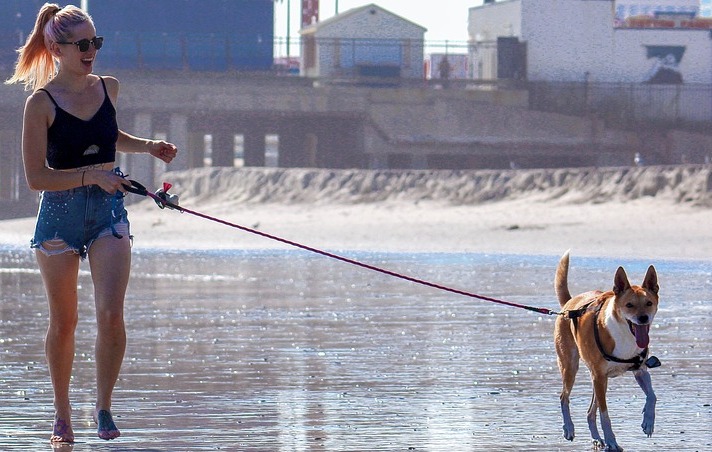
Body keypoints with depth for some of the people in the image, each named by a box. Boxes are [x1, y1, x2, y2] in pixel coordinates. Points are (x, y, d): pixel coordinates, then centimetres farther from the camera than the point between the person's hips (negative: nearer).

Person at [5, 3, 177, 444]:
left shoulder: (108, 88, 5)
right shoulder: (41, 103, -11)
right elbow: (36, 176, -14)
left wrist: (148, 146, 11)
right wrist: (93, 175, -22)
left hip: (109, 210, 3)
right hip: (60, 213, -3)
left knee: (111, 314, -13)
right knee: (64, 323, 7)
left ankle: (104, 407, 0)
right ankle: (63, 412, 24)